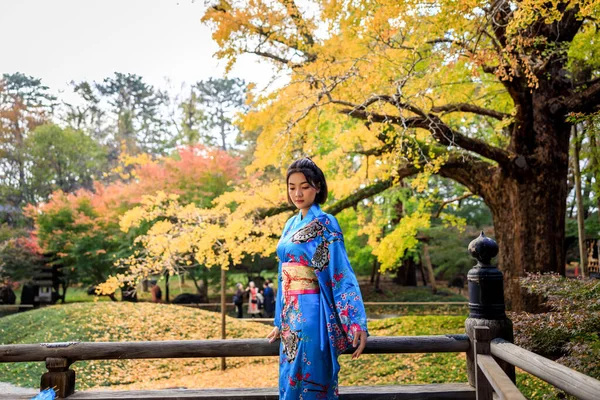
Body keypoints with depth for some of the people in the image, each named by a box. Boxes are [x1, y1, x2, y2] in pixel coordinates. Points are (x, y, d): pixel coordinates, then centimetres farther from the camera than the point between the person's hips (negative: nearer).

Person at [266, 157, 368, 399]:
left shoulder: (325, 223, -9)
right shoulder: (291, 224, 13)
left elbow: (342, 274, -15)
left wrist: (358, 324, -23)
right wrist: (280, 322, 20)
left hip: (311, 313, -7)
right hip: (291, 315, 7)